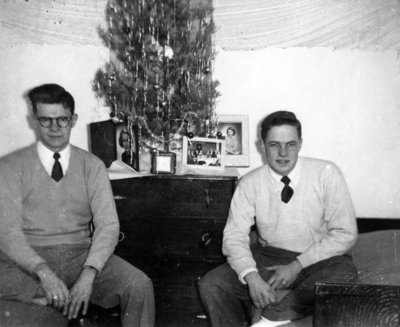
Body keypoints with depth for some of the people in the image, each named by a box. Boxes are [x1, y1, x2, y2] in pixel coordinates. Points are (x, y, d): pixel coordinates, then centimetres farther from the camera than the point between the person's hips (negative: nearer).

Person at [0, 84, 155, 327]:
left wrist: (89, 273, -20)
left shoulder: (92, 166, 7)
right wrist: (43, 273, -24)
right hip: (28, 259, -1)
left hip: (82, 255, 2)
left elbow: (108, 225, -2)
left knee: (139, 286, -22)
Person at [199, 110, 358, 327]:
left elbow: (345, 234, -8)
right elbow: (234, 236, -6)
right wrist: (251, 276, -26)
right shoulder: (249, 184, -3)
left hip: (317, 260, -1)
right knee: (211, 285, -20)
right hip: (267, 259, 1)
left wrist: (297, 265, -16)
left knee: (344, 273, -34)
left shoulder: (326, 173, -8)